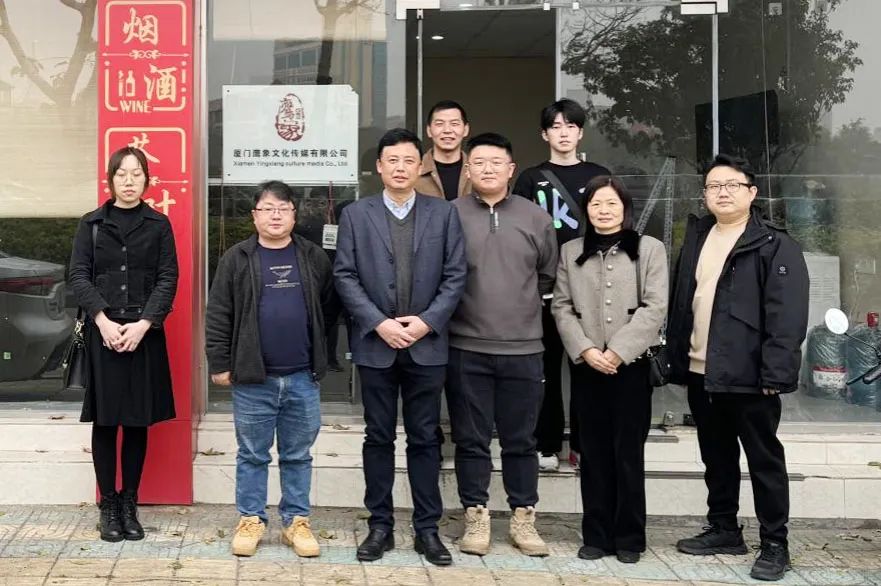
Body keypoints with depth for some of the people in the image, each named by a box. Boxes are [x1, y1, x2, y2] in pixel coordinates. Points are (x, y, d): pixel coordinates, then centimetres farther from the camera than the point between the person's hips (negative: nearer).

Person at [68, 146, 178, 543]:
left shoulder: (159, 225, 7)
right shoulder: (91, 224, 8)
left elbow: (168, 279, 0)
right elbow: (79, 276, 0)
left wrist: (143, 324, -13)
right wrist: (103, 321, -14)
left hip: (144, 334, 0)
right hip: (102, 333, 0)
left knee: (137, 421, 4)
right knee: (104, 421, 2)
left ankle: (129, 504, 13)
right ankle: (108, 506, 10)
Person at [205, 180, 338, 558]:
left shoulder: (314, 258, 5)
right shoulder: (237, 259, -1)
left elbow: (329, 309, 12)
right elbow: (218, 315, -1)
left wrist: (318, 356, 9)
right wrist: (220, 364, -3)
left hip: (302, 378, 2)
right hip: (252, 378, -1)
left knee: (298, 455, 10)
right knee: (252, 455, 9)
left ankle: (296, 521, 20)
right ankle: (251, 520, 19)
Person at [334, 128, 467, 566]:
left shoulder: (444, 214, 4)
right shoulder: (355, 215, 3)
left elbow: (455, 276, 0)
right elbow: (345, 277, -2)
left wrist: (427, 322, -11)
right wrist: (379, 323, -13)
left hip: (426, 344, 0)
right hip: (375, 344, 0)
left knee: (424, 439, 6)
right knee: (378, 438, 7)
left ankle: (427, 528, 13)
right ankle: (380, 526, 15)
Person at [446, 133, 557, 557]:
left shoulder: (536, 218, 5)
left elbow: (548, 276, 14)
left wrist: (524, 304, 11)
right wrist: (458, 307, 3)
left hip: (523, 349, 2)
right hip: (467, 348, -1)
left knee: (520, 440, 10)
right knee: (471, 439, 7)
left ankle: (523, 518, 21)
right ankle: (476, 517, 19)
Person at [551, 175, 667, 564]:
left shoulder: (650, 249, 2)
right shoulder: (571, 251, 10)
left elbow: (654, 307, -6)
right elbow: (561, 306, 5)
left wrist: (618, 351, -13)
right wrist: (585, 349, -9)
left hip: (630, 365, -2)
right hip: (585, 366, 2)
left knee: (628, 452, 1)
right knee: (593, 452, 7)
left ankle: (629, 538, 11)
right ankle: (596, 536, 14)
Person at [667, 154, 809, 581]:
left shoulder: (775, 246, -8)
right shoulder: (696, 239, 13)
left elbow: (787, 316, -14)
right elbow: (679, 303, 14)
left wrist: (776, 373, -20)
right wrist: (675, 359, 9)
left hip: (748, 376, -6)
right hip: (700, 373, 6)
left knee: (764, 460, 2)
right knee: (716, 457, 16)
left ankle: (775, 544, 11)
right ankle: (723, 529, 29)